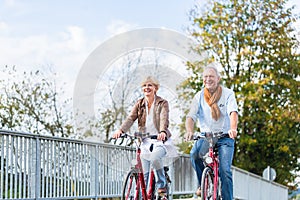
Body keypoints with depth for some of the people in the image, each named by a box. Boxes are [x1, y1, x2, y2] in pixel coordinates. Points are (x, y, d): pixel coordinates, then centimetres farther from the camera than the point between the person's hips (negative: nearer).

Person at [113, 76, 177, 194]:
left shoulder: (162, 103, -3)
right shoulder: (140, 104, 8)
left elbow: (164, 119, -20)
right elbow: (131, 118, -6)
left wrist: (163, 132, -42)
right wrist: (121, 130, -26)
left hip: (160, 140, -4)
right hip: (145, 141, 4)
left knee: (155, 157, -34)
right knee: (142, 174, -2)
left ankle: (161, 184, -12)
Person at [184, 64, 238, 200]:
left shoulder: (227, 93, -2)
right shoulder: (199, 96, 5)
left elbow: (233, 113, -17)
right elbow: (191, 116, -4)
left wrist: (233, 129, -38)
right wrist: (189, 131, -26)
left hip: (225, 137, -2)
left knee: (225, 170, -16)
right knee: (194, 154, -28)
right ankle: (202, 184, -5)